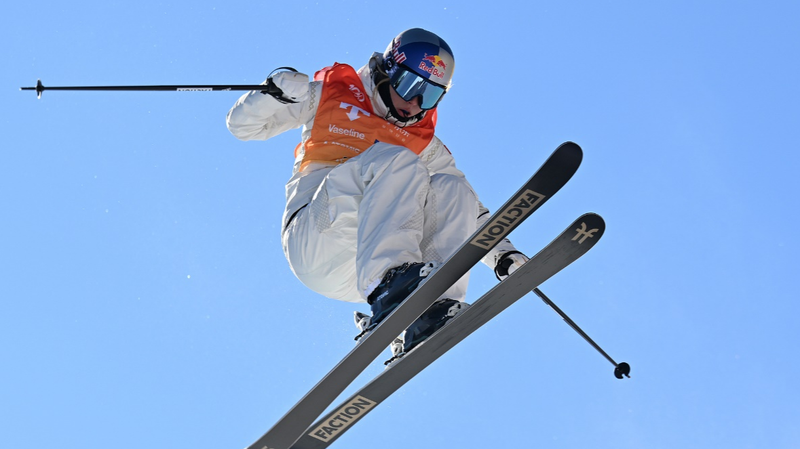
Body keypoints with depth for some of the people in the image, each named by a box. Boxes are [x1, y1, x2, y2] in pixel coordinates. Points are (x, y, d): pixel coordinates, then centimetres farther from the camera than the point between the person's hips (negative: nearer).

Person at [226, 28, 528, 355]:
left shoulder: (424, 143, 23)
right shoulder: (331, 95, 15)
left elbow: (469, 210, 22)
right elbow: (243, 125, 16)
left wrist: (502, 253, 4)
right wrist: (274, 92, -6)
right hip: (314, 240, -4)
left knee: (452, 190, -16)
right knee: (396, 161, -24)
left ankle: (433, 313, -35)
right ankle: (388, 283, -46)